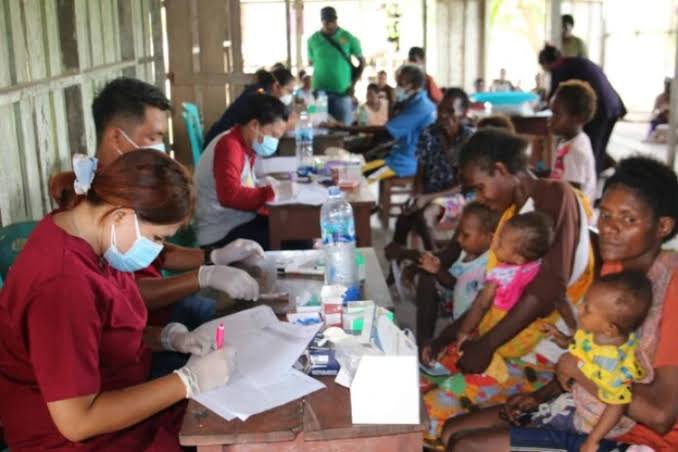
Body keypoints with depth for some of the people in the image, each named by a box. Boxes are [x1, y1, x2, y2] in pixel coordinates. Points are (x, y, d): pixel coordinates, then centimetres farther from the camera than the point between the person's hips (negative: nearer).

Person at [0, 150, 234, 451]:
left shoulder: (79, 232, -1)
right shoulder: (64, 284, -30)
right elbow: (77, 422, -29)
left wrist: (167, 337, -4)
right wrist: (188, 381, -24)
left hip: (121, 400, 9)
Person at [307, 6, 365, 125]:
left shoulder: (348, 38, 0)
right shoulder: (313, 40, 3)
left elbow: (362, 61, 7)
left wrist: (353, 84, 0)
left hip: (343, 92, -1)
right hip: (320, 91, 1)